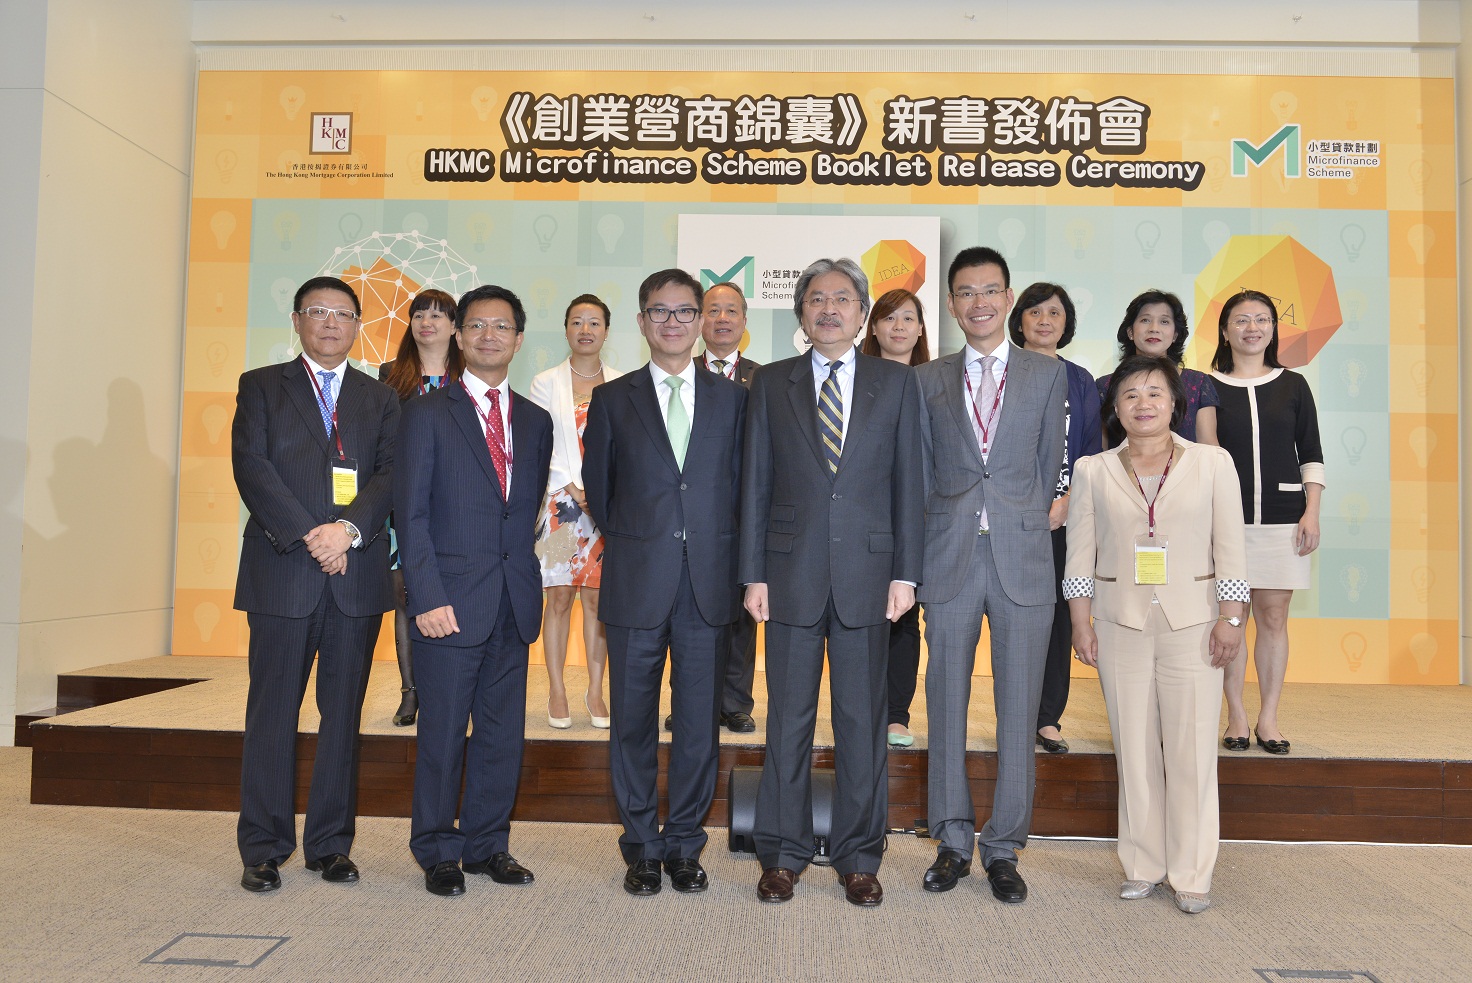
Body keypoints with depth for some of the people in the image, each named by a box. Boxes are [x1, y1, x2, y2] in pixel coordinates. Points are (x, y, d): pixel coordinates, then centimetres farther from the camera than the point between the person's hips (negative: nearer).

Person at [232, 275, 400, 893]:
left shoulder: (380, 400, 15)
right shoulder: (261, 386, 10)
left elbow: (390, 473, 2)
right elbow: (251, 467, -3)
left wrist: (349, 527, -15)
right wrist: (307, 535, -14)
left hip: (358, 573, 2)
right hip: (281, 571, -1)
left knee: (343, 714, 6)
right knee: (272, 713, 3)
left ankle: (330, 845, 16)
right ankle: (264, 849, 14)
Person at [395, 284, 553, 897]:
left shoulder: (535, 422, 13)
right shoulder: (427, 413, 1)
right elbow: (411, 513, -5)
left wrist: (529, 583, 7)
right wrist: (429, 596, -13)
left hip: (515, 603, 4)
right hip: (452, 599, -4)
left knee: (503, 732, 10)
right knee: (442, 731, 4)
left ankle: (488, 845, 25)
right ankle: (437, 853, 20)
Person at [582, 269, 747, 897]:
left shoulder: (731, 399, 9)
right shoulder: (612, 399, 7)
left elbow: (740, 484, 9)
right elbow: (598, 489, 11)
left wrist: (716, 547, 4)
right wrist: (629, 543, 9)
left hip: (709, 584, 1)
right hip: (637, 584, 0)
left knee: (699, 720, 7)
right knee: (633, 721, 7)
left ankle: (684, 844, 22)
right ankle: (642, 848, 22)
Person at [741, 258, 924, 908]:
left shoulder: (896, 383, 8)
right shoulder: (771, 384, 8)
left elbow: (908, 483, 5)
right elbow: (756, 484, 6)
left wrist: (905, 573, -2)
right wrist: (754, 574, 0)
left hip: (866, 572, 0)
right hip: (792, 573, 0)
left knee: (862, 719, 7)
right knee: (788, 716, 7)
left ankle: (859, 856, 21)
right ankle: (783, 853, 21)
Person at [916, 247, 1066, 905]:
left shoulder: (1048, 374, 7)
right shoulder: (928, 381, 9)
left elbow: (1047, 465, 9)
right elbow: (921, 475, 10)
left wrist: (1022, 525, 9)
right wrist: (925, 552, 6)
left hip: (1022, 561, 0)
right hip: (949, 561, 1)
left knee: (1019, 708, 4)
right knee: (946, 703, 7)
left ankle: (1003, 847, 17)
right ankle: (953, 839, 21)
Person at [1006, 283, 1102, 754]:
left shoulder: (1079, 380, 13)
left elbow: (1093, 451, 7)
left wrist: (1065, 503, -9)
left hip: (1064, 516, 2)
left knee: (1057, 612, 3)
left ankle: (1048, 717, 12)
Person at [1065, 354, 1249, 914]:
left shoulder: (1212, 463, 4)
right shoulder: (1093, 471, 6)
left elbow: (1230, 547, 2)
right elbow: (1081, 552, 5)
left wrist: (1231, 619, -3)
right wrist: (1080, 622, 1)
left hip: (1192, 620, -1)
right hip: (1120, 623, 1)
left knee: (1192, 748, 0)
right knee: (1133, 746, 6)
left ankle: (1191, 874, 13)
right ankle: (1142, 866, 19)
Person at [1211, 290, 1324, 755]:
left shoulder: (1292, 385, 9)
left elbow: (1311, 454, 10)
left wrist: (1311, 512, 1)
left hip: (1282, 516, 1)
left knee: (1274, 617, 3)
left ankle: (1268, 717, 14)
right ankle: (1236, 716, 12)